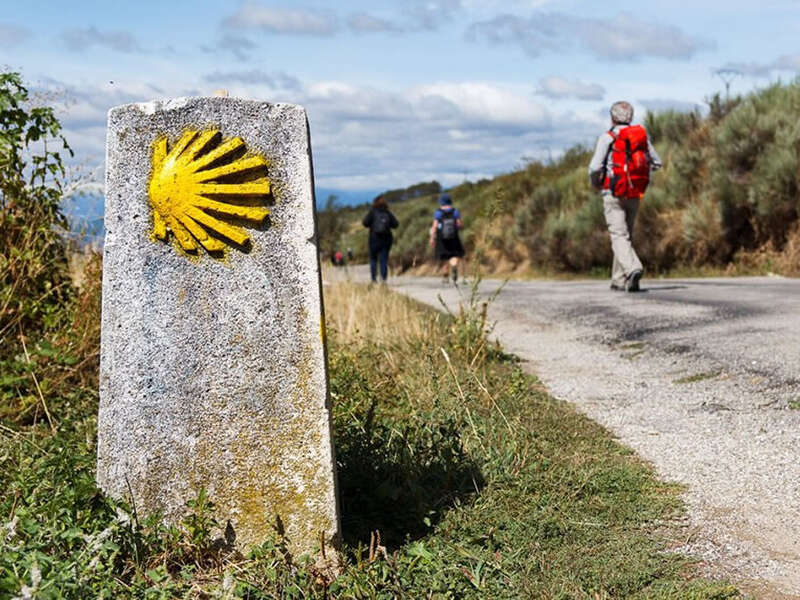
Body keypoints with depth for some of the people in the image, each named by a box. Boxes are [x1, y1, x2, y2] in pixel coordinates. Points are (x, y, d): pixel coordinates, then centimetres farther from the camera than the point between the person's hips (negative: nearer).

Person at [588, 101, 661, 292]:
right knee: (627, 235, 15)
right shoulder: (642, 135, 7)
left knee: (619, 236, -8)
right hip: (635, 195, 5)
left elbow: (595, 167, -13)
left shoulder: (607, 137, -7)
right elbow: (656, 163, 12)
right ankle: (619, 280, 19)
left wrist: (595, 183, 7)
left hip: (614, 194, -5)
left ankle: (633, 268, -32)